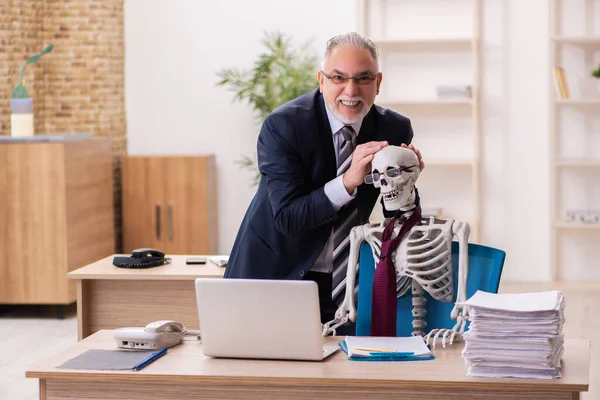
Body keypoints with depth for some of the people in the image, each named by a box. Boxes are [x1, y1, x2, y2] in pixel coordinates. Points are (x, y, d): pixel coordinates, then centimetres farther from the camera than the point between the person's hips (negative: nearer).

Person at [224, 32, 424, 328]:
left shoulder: (395, 129, -4)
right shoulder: (282, 126, -16)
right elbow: (287, 218, -22)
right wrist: (348, 181, -33)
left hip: (346, 280, 3)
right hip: (276, 275, -3)